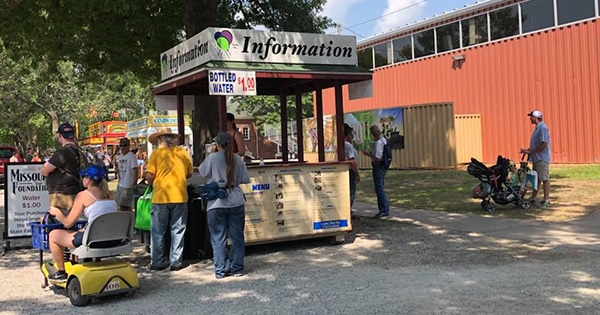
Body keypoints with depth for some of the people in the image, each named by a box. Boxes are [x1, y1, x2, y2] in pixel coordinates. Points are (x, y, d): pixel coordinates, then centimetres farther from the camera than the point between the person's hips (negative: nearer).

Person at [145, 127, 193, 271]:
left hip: (160, 197, -2)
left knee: (158, 232, 9)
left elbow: (149, 176, -7)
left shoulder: (156, 153, -3)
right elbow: (189, 174, 13)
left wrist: (152, 183, 14)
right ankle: (176, 262, 11)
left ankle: (157, 262, 13)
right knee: (177, 231, 9)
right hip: (180, 197, 2)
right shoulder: (183, 152, 5)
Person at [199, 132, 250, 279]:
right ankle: (237, 268, 15)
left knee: (218, 238, 6)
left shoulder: (212, 158, -7)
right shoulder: (238, 159, 1)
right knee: (237, 237, 10)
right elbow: (245, 179, 4)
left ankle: (221, 270, 8)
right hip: (236, 202, 2)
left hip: (217, 204, -2)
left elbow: (202, 172, 7)